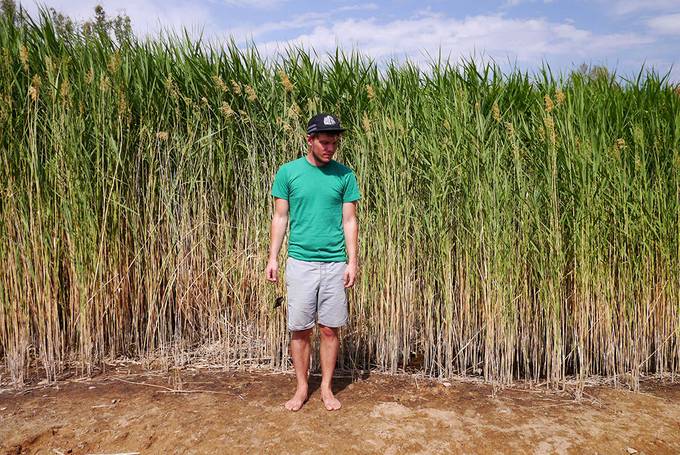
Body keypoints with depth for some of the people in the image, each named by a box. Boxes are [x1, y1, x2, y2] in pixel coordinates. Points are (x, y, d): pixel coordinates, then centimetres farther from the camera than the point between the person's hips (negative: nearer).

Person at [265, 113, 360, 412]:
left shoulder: (345, 175, 3)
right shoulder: (288, 172, 2)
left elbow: (350, 222, 4)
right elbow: (280, 218, 5)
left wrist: (352, 262, -1)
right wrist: (272, 257, 0)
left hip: (335, 263, 1)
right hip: (300, 261, 0)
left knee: (329, 329, 8)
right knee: (300, 330, 6)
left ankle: (326, 388, 24)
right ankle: (302, 388, 23)